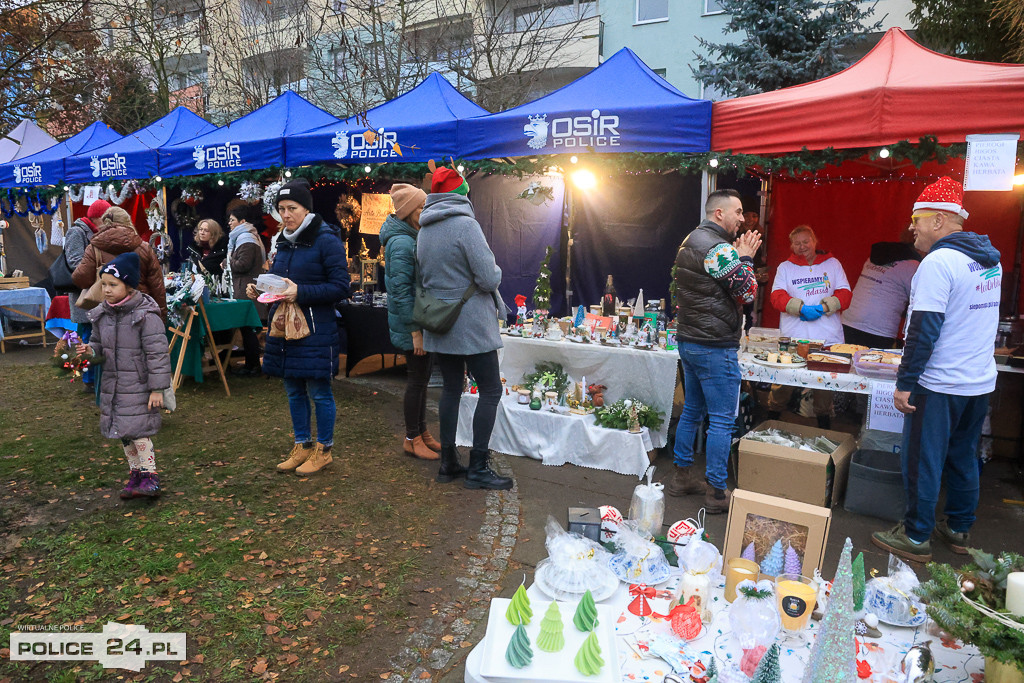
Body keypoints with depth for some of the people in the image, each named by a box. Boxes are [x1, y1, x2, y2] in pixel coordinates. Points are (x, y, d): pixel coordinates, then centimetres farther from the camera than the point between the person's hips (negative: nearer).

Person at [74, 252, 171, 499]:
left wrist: (157, 389, -17)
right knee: (123, 432, 13)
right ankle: (135, 473, 27)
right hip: (112, 384, 7)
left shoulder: (146, 315, -16)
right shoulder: (102, 315, 5)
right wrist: (90, 350, -8)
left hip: (138, 386, -7)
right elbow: (100, 346, 18)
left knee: (137, 430, -8)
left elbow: (157, 354, -16)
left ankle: (150, 476, 5)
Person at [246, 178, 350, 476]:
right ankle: (302, 446, 29)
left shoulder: (326, 240, -10)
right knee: (294, 390, 15)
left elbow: (340, 287, -16)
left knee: (319, 391, 3)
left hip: (316, 330, -7)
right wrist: (259, 289, 2)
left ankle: (323, 450, 19)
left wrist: (300, 292, -24)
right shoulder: (284, 242, 13)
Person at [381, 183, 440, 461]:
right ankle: (412, 439, 14)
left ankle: (422, 432, 28)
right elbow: (401, 291, -21)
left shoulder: (414, 237, 12)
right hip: (412, 322, -10)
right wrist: (415, 331, -21)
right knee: (417, 378, 0)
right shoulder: (402, 243, -18)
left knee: (422, 377, 16)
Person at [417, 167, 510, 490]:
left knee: (451, 389, 14)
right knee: (490, 391, 1)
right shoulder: (465, 224, -14)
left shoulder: (424, 230, 10)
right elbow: (489, 279, -17)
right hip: (471, 324, -8)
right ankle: (478, 468, 3)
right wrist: (496, 270, 4)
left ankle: (448, 462, 19)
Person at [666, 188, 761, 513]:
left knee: (692, 410, 18)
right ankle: (716, 492, 7)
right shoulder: (718, 248, -17)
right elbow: (748, 292, -16)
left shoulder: (691, 241, 15)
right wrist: (745, 259, -3)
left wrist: (741, 257, 12)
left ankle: (682, 476, 28)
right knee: (722, 420, -1)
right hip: (715, 347, -10)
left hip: (689, 341, 10)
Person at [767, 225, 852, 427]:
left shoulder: (832, 264, 12)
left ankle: (824, 424, 22)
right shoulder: (785, 267, 10)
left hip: (827, 337, 1)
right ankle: (772, 417, 13)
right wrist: (801, 308, -17)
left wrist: (824, 307, -13)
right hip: (792, 337, -1)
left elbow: (845, 294, 5)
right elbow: (776, 296, -2)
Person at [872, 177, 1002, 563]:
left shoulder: (938, 262, -18)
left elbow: (924, 329, -22)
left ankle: (916, 538, 12)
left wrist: (905, 382, -18)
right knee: (964, 458, 18)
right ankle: (958, 530, 30)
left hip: (939, 386, -9)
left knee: (922, 461, 2)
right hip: (981, 382, 9)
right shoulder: (990, 259, 11)